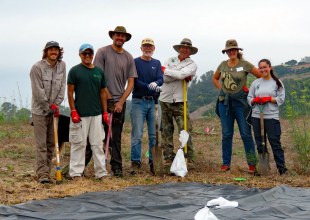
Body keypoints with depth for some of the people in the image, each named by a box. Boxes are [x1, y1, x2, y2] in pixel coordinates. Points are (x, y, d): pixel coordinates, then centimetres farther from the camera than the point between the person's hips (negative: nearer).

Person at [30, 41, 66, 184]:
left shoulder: (62, 66, 3)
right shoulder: (37, 67, -13)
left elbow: (62, 86, 3)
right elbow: (38, 91, -13)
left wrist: (56, 104, -7)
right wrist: (50, 106, -10)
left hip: (54, 110, 5)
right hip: (40, 110, -5)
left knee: (51, 143, 9)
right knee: (41, 144, -7)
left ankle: (47, 171, 18)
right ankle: (42, 174, -6)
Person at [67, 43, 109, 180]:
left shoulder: (99, 71, 11)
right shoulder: (75, 71, -1)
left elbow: (102, 93, 13)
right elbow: (70, 92, -3)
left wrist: (105, 112, 8)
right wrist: (73, 111, -11)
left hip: (96, 114, 4)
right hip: (80, 114, -4)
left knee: (97, 144, 6)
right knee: (79, 143, 0)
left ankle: (101, 172, 10)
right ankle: (76, 172, 8)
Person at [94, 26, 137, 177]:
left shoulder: (128, 57, 10)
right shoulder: (103, 52, 0)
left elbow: (130, 82, 8)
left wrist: (121, 102, -2)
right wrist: (109, 98, -7)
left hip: (120, 102, 3)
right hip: (103, 100, -3)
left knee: (116, 137, 6)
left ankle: (117, 167, 9)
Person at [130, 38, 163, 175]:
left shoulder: (157, 63, 14)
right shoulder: (135, 62, 3)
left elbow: (161, 80, 0)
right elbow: (134, 82, -8)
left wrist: (155, 83, -22)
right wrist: (149, 86, -20)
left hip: (153, 102, 4)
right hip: (138, 102, -4)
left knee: (154, 135, 5)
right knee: (137, 134, -6)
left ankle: (153, 162, 12)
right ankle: (135, 163, -3)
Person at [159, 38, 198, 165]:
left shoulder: (192, 65, 5)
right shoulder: (169, 61, 10)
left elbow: (181, 75, -15)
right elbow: (165, 78, -6)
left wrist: (165, 70, -6)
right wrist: (183, 77, -10)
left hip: (180, 101, -2)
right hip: (165, 99, 2)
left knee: (185, 129, -8)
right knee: (166, 130, 4)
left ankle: (189, 157, -2)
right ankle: (168, 157, 10)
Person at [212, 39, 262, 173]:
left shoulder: (245, 64, -5)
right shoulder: (223, 65, 8)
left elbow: (261, 76, -4)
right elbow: (215, 78, 24)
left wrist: (251, 90, -5)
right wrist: (221, 89, 10)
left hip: (240, 102, -4)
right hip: (224, 102, 4)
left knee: (246, 134, -4)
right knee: (226, 134, 6)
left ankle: (252, 164, 2)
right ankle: (226, 163, 13)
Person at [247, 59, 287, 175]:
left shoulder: (277, 82, 4)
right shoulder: (255, 83, 12)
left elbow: (281, 99, -2)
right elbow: (249, 98, 10)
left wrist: (269, 99, -14)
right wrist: (255, 100, -11)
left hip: (272, 116, -3)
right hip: (256, 117, 3)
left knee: (275, 141, -5)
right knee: (259, 143, 7)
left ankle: (281, 167, 0)